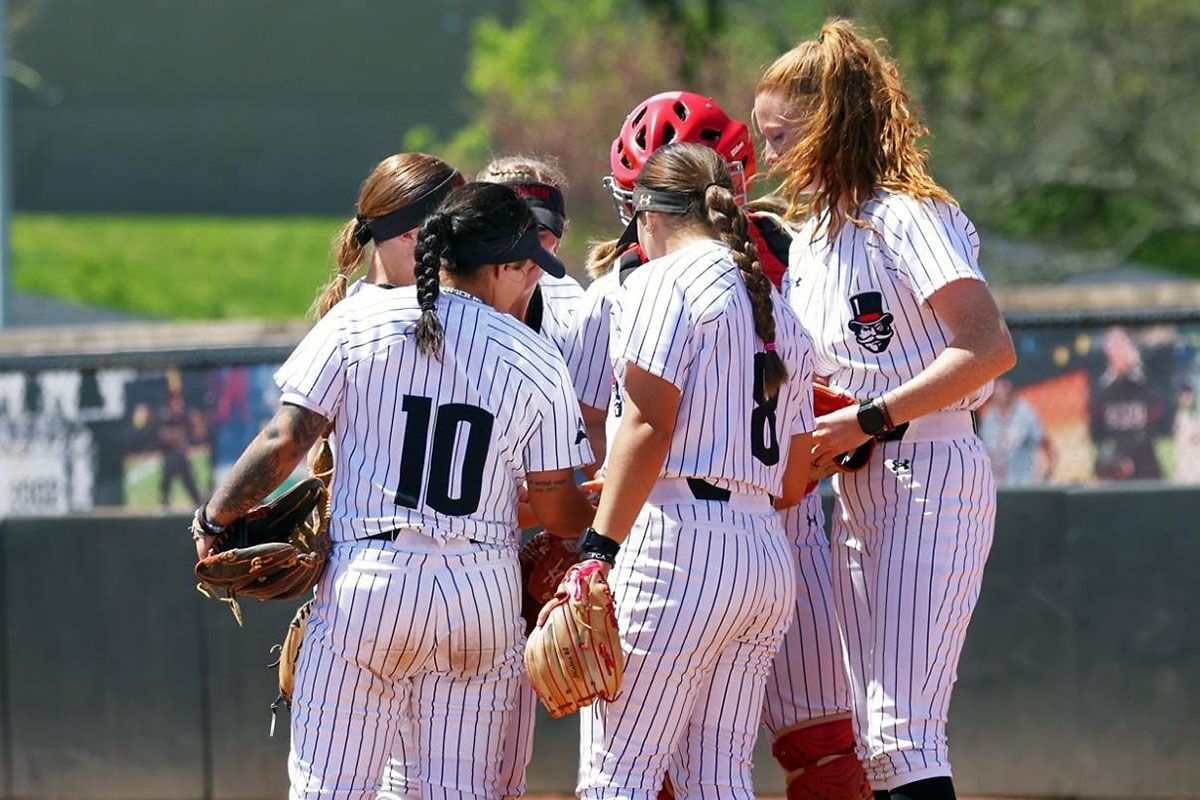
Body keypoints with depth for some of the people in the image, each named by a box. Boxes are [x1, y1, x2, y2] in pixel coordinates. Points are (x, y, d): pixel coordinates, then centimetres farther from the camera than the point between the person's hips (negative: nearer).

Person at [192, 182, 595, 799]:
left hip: (367, 583, -1)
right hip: (484, 594, 1)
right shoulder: (537, 360, 3)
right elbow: (557, 511, 7)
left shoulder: (356, 321, -1)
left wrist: (215, 518, 10)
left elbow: (285, 441, -4)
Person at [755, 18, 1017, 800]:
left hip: (930, 474, -10)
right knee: (870, 736, 6)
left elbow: (990, 348, -20)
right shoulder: (810, 236, 17)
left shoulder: (905, 218, -10)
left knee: (905, 727, -18)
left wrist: (866, 422, -20)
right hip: (856, 488, 10)